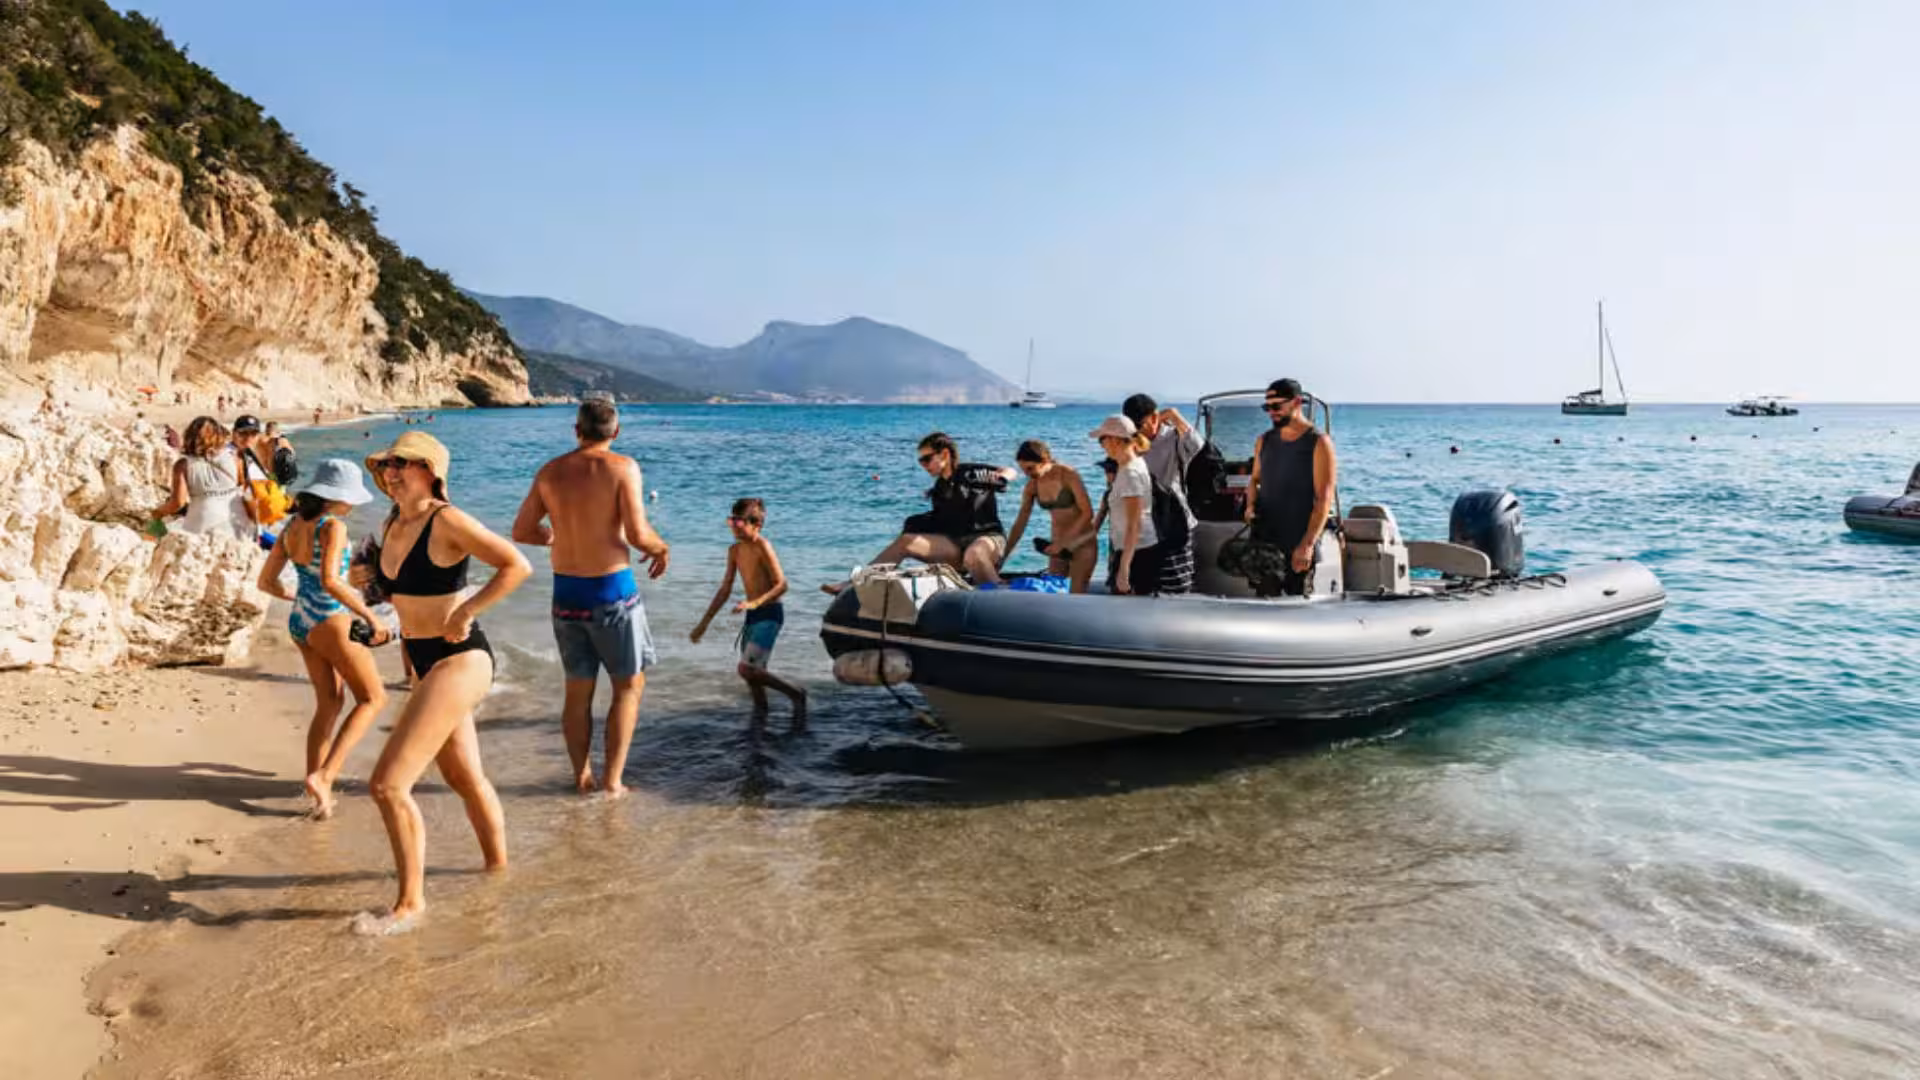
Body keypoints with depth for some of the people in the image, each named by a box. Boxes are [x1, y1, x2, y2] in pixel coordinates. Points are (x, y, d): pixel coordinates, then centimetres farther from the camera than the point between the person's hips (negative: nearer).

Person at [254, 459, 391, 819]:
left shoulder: (291, 526, 9)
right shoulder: (333, 526, -15)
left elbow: (266, 582, 13)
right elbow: (330, 580, -29)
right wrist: (370, 616, -25)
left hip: (299, 623, 8)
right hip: (331, 621, -8)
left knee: (330, 703, 18)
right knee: (373, 698, 3)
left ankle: (317, 790, 18)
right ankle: (323, 776, -9)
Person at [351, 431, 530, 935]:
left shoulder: (447, 521, -17)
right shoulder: (392, 525, 8)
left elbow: (517, 565, -23)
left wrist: (466, 611, -22)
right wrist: (370, 583, 12)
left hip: (459, 662, -10)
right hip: (426, 663, 10)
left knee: (388, 784, -11)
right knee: (465, 778, 23)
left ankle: (410, 903, 4)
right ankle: (498, 867, 42)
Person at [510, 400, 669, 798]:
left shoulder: (550, 472, 4)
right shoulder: (622, 467, -10)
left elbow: (522, 531, 10)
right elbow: (637, 533, -18)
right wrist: (660, 548, 3)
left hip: (566, 591, 4)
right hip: (612, 589, -4)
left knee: (578, 689, 17)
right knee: (629, 684, 11)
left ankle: (582, 776, 23)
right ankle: (612, 779, 7)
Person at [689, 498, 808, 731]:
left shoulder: (762, 546, -15)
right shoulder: (735, 550, 8)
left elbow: (781, 585, -21)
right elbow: (725, 590, 14)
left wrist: (755, 603, -35)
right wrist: (704, 624, 14)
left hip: (770, 613, -8)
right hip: (753, 615, 8)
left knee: (747, 669, -16)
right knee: (751, 670, 14)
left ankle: (796, 695, -1)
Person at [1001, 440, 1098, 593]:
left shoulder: (1068, 475, -16)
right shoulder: (1033, 486, -1)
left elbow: (1087, 513, -15)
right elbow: (1020, 524, 4)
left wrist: (1062, 542, -18)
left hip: (1082, 543, -5)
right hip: (1058, 544, 5)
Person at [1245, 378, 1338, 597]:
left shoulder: (1319, 443, -8)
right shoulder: (1264, 441, 10)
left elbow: (1324, 499, -13)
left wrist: (1307, 544, -21)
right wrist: (1251, 505, -1)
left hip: (1299, 544, -5)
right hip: (1264, 539, 5)